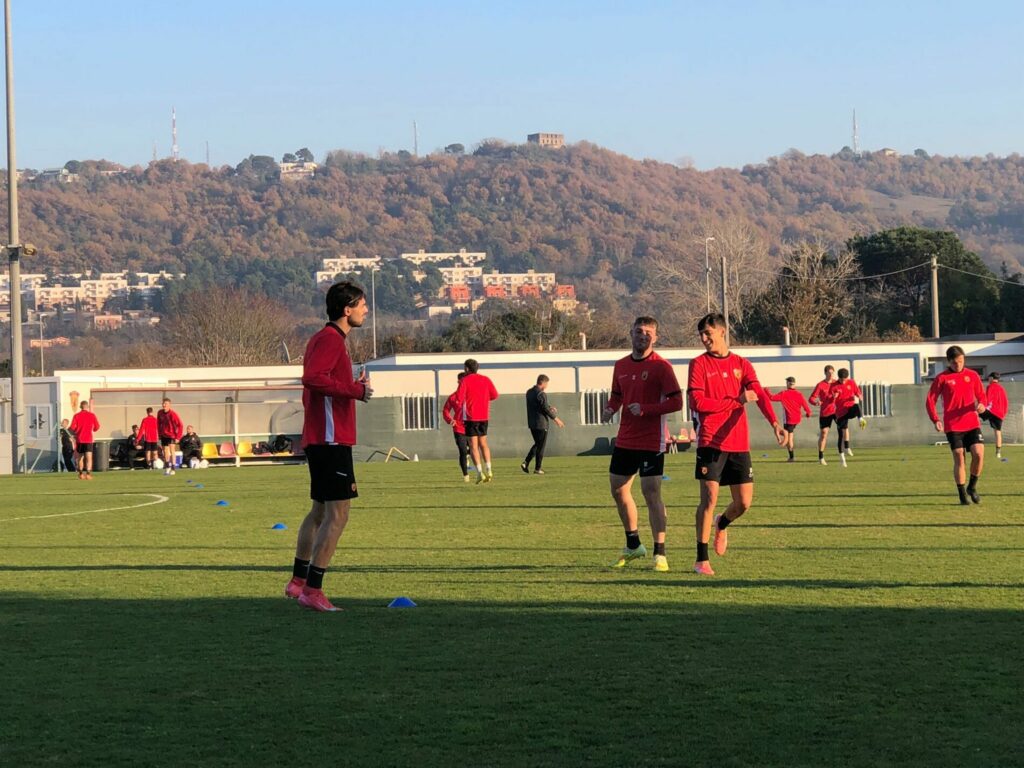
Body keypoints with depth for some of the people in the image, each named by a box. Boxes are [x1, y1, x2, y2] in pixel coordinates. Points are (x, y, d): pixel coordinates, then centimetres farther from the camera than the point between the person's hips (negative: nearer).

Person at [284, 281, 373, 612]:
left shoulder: (329, 338, 19)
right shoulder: (330, 339, -13)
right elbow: (313, 378, -27)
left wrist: (355, 386, 11)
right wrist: (356, 391, -22)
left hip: (321, 439, 11)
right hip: (331, 439, -11)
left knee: (320, 511, 19)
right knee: (338, 514, -10)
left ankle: (298, 581, 27)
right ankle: (312, 590, -11)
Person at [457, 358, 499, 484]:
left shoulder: (465, 381, -7)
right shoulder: (485, 380, 6)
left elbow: (459, 399, -15)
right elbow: (494, 395, 7)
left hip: (470, 417, -4)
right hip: (484, 416, 4)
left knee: (473, 445, -1)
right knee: (483, 443, 16)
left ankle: (480, 473, -10)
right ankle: (488, 470, 7)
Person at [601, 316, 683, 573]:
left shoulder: (661, 366, -10)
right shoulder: (621, 366, 9)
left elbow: (676, 402, -14)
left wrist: (645, 409, -23)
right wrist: (610, 409, 0)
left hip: (651, 442, -7)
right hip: (625, 440, 7)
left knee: (651, 493, -10)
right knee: (619, 490, 12)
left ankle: (660, 554, -6)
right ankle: (633, 546, 29)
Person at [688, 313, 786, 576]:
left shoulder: (741, 364, 9)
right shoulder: (699, 364, 0)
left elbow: (760, 395, -5)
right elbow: (697, 402, -11)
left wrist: (775, 423, -22)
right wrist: (736, 400, -12)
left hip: (739, 443, 3)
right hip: (711, 442, -3)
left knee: (744, 502, 2)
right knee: (709, 498, -10)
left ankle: (722, 524, 37)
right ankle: (702, 560, -2)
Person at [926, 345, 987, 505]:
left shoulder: (972, 376, 8)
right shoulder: (942, 378, 0)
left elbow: (981, 395, 15)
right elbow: (930, 400, 2)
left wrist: (982, 405, -9)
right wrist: (935, 420, -11)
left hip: (972, 423, 2)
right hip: (953, 425, -2)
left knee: (979, 454, -13)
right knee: (959, 459, -6)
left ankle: (972, 487, 9)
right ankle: (962, 494, 6)